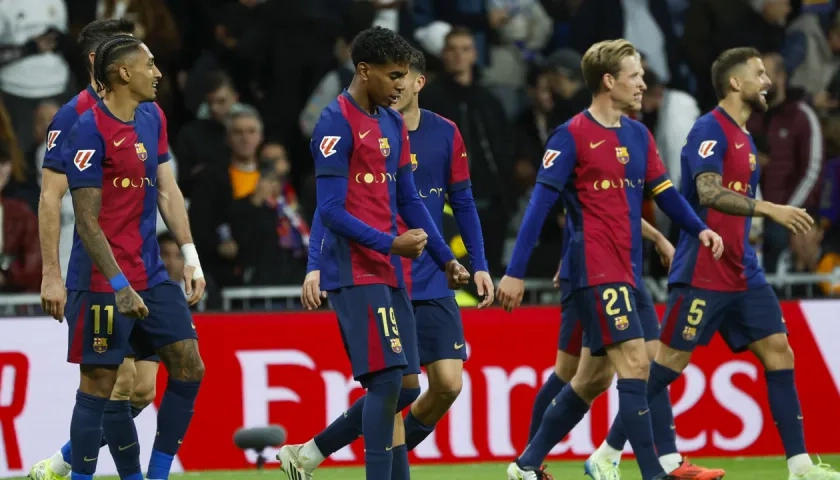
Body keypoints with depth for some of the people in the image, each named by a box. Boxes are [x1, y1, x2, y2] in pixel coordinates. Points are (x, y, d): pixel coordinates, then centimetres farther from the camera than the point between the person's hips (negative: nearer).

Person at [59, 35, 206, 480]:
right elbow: (87, 222, -16)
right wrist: (120, 287, -20)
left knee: (189, 369, 4)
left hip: (151, 275, 8)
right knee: (99, 385, -4)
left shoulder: (152, 119, 10)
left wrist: (190, 255, 7)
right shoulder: (89, 130, -15)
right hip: (101, 283, -8)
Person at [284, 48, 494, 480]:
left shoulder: (444, 134, 3)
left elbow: (463, 203, 11)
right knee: (401, 387, -10)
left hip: (431, 282, 4)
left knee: (448, 384, -5)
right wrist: (315, 266, -14)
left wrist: (479, 265, 5)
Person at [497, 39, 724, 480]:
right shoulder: (572, 136, -9)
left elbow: (664, 193, 15)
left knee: (590, 377, 12)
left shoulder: (638, 136, 13)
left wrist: (699, 228, -5)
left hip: (625, 273, 8)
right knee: (634, 363, -14)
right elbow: (541, 203, -11)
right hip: (595, 272, -8)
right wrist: (515, 272, -14)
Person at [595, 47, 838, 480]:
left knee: (778, 351, 2)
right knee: (670, 360, -5)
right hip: (702, 274, -9)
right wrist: (770, 209, -33)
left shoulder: (743, 138, 16)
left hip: (741, 274, 9)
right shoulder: (710, 129, -12)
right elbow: (708, 192, -26)